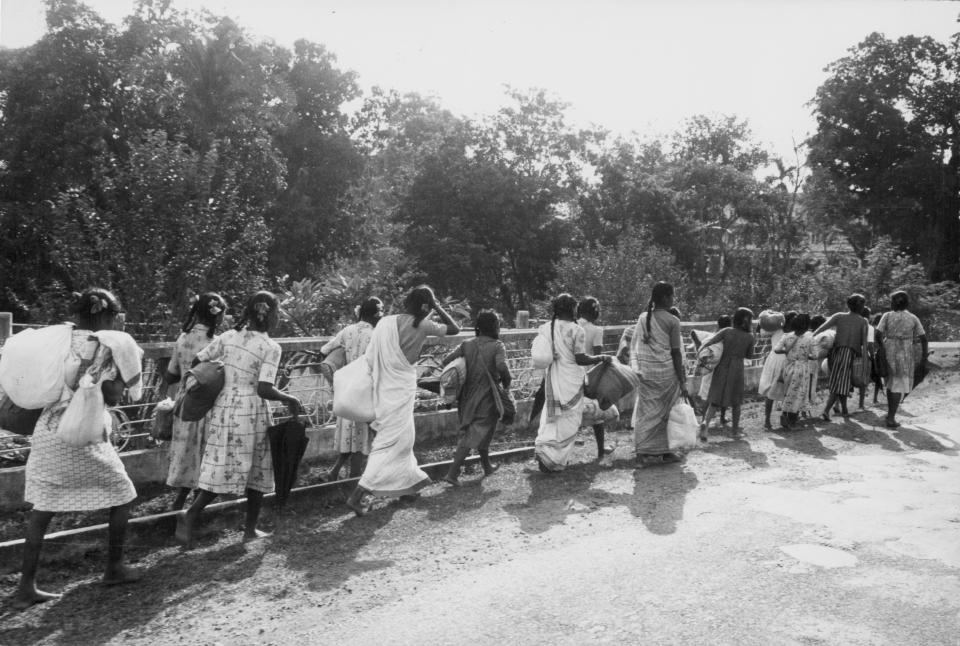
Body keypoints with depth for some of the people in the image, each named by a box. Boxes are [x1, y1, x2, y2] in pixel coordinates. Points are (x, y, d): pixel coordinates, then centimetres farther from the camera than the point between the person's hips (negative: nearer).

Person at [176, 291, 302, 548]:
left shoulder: (228, 336, 3)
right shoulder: (270, 347, -12)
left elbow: (197, 362, 6)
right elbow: (264, 390, -18)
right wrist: (289, 399, -2)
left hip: (222, 408, 5)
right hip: (250, 412, -5)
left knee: (222, 469, 14)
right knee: (257, 470, 10)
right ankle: (250, 528, 14)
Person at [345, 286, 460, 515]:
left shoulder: (384, 323, 0)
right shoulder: (421, 326, -11)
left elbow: (369, 359, 1)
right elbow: (454, 329, 2)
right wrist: (437, 307, 4)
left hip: (383, 391, 6)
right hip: (402, 392, -6)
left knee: (403, 439, 22)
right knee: (390, 445, -2)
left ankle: (412, 481, 39)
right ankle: (356, 496, -7)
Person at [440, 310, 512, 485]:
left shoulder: (466, 346, 2)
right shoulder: (497, 346, -9)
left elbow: (446, 361, -6)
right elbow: (501, 366, -26)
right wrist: (506, 381, -8)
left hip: (467, 398, 6)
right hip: (487, 399, -6)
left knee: (482, 431, 23)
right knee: (472, 437, 0)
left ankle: (487, 466, 37)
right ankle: (452, 473, -2)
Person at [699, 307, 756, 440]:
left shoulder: (727, 332, -2)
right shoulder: (749, 337, -4)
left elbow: (708, 343, -12)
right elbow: (749, 355, 9)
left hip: (721, 369, 2)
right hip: (736, 370, -1)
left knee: (715, 401, 7)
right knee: (735, 402, 14)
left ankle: (705, 422, -17)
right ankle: (735, 431, 23)